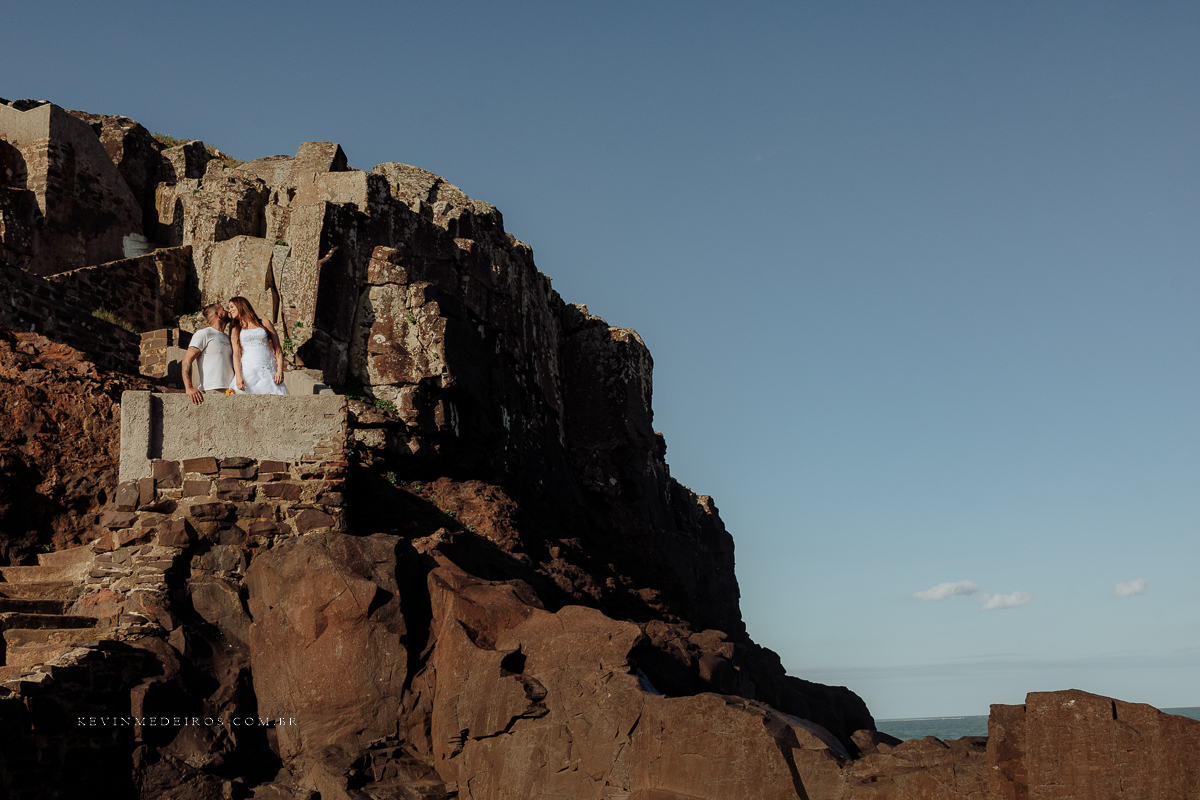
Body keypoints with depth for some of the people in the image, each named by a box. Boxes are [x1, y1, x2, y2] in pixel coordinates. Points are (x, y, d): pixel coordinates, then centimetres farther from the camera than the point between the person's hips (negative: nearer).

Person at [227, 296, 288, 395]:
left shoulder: (265, 323, 19)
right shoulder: (235, 330, 21)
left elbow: (278, 349, 13)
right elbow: (236, 354, 7)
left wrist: (280, 370, -3)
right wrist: (238, 376, -10)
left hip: (268, 373, 0)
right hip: (247, 373, 0)